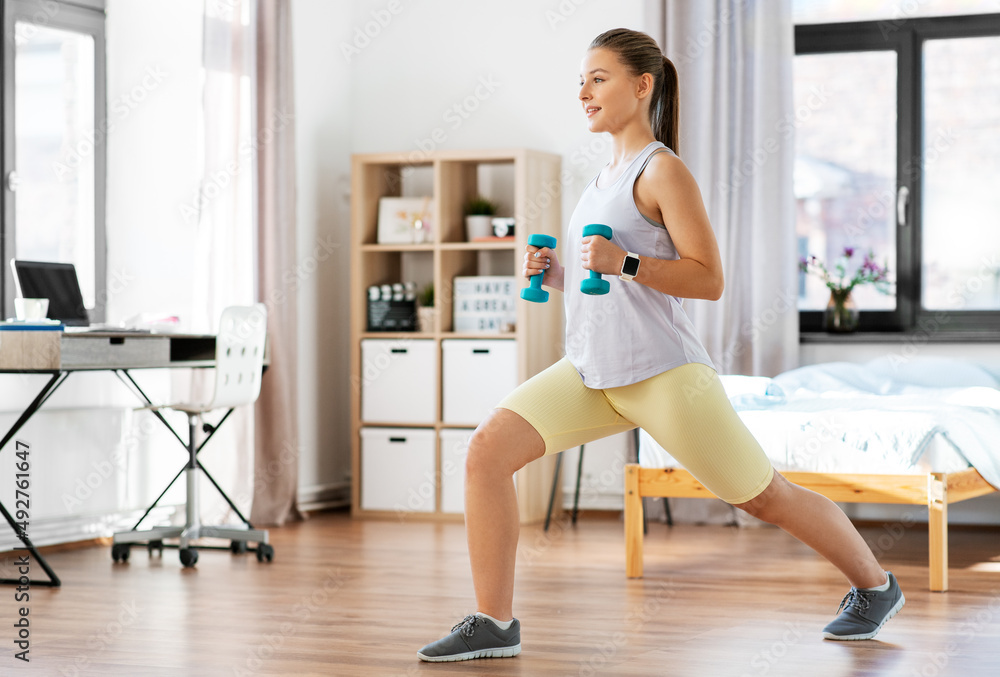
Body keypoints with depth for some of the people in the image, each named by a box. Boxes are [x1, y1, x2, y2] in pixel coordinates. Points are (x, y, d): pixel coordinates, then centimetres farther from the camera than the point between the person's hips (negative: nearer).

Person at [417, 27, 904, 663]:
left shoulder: (663, 170, -8)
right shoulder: (608, 177, 17)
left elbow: (708, 280, -13)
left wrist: (624, 262, -25)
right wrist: (555, 274, 7)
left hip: (662, 371, -7)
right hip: (591, 372, 8)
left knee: (765, 496, 5)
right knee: (488, 450, -10)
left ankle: (875, 585, 29)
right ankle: (494, 623, -5)